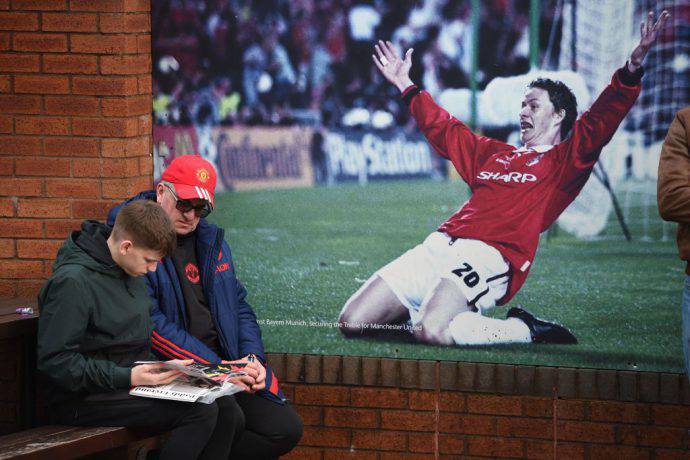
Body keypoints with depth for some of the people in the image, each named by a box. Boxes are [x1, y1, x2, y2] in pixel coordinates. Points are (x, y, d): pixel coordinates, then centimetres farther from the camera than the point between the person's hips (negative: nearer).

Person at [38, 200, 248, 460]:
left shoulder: (131, 272, 11)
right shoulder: (72, 282, -17)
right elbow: (54, 360, -21)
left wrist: (163, 367, 3)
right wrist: (127, 377, -23)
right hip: (84, 399, -9)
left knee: (227, 416, -10)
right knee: (201, 412, -24)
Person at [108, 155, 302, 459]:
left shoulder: (211, 241, 17)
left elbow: (239, 306, 20)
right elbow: (150, 323, -15)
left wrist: (252, 358, 0)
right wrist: (215, 365, -17)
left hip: (224, 363, 8)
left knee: (286, 428, -5)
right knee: (230, 419, -33)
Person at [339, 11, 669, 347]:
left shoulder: (564, 161, 11)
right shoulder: (494, 153, 30)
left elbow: (599, 122, -4)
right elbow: (445, 131, 45)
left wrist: (631, 70, -19)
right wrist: (406, 86, 51)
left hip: (488, 256, -7)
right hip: (438, 245, 7)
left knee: (431, 331, -34)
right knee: (352, 322, -3)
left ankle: (526, 330, -8)